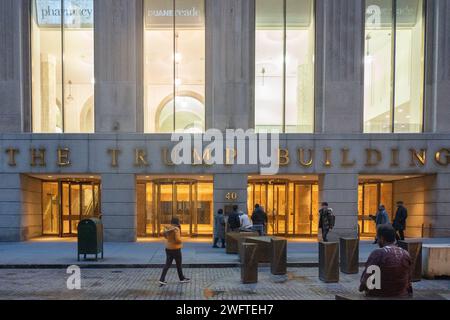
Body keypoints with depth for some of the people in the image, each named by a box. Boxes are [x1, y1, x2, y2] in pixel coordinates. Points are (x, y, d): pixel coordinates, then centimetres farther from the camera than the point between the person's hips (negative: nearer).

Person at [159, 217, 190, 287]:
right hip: (175, 249, -6)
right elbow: (178, 239, -26)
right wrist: (180, 241, -7)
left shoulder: (168, 228, 1)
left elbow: (163, 234, 18)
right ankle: (182, 278, 28)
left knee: (168, 264, 11)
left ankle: (162, 280, 1)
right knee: (179, 264, 12)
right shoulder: (176, 229, -20)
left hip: (168, 248, 6)